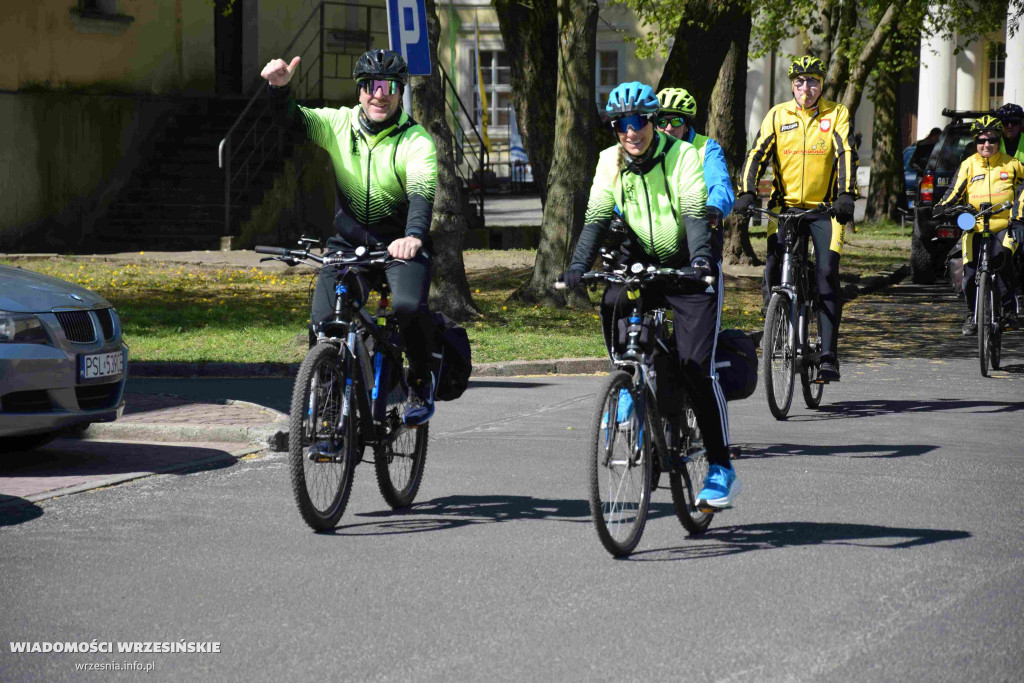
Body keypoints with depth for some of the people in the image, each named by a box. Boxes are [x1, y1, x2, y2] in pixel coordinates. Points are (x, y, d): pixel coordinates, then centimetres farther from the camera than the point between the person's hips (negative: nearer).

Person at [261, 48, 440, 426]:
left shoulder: (416, 141, -14)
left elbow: (422, 194, -29)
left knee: (408, 306, -30)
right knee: (323, 322, -11)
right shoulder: (339, 124, -4)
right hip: (348, 242, 3)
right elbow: (292, 120, -14)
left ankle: (423, 379, -1)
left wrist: (414, 236, -50)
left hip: (400, 244, -3)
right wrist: (280, 87, -37)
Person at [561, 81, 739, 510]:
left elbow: (695, 212, -26)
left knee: (695, 365, -14)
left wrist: (700, 257, -45)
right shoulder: (611, 161, -3)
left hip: (689, 271, -4)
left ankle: (721, 470, -6)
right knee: (612, 304, -30)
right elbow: (597, 217, -10)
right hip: (643, 265, 4)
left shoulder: (682, 156, -15)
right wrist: (578, 266, -26)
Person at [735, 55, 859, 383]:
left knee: (826, 276, -9)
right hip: (785, 205, 1)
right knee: (774, 259, -19)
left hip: (825, 209, -1)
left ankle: (829, 356, -8)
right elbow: (757, 154, -3)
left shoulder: (836, 115, 0)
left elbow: (846, 155, -11)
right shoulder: (777, 115, 4)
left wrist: (846, 196, -26)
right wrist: (746, 193, -18)